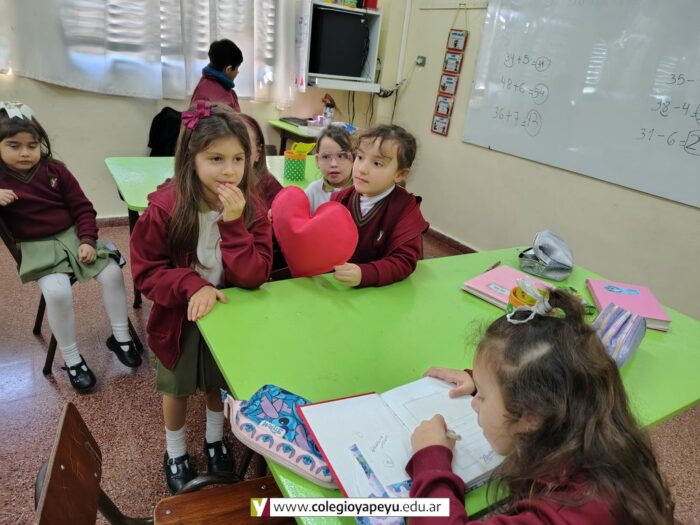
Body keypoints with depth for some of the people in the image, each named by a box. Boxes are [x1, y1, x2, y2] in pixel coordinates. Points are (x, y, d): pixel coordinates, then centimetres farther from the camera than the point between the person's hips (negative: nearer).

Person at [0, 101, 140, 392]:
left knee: (112, 272, -16)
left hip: (74, 236, 3)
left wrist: (87, 240, -8)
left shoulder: (55, 170, 2)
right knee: (57, 292, -27)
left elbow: (82, 208, 5)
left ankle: (121, 337, 4)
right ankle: (71, 359, -7)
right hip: (38, 247, -2)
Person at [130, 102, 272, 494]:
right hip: (180, 318, -1)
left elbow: (254, 276, -24)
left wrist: (234, 224, -35)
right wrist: (192, 286, -31)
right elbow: (146, 271, -15)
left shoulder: (252, 209, -18)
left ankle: (215, 440, 54)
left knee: (222, 382, 24)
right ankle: (176, 453, 49)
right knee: (178, 389, 21)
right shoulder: (165, 208, -22)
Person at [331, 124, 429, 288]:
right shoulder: (340, 199, 1)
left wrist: (363, 274, -32)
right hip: (334, 282, 3)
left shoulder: (406, 208, -9)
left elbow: (403, 261, -17)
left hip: (380, 290, -3)